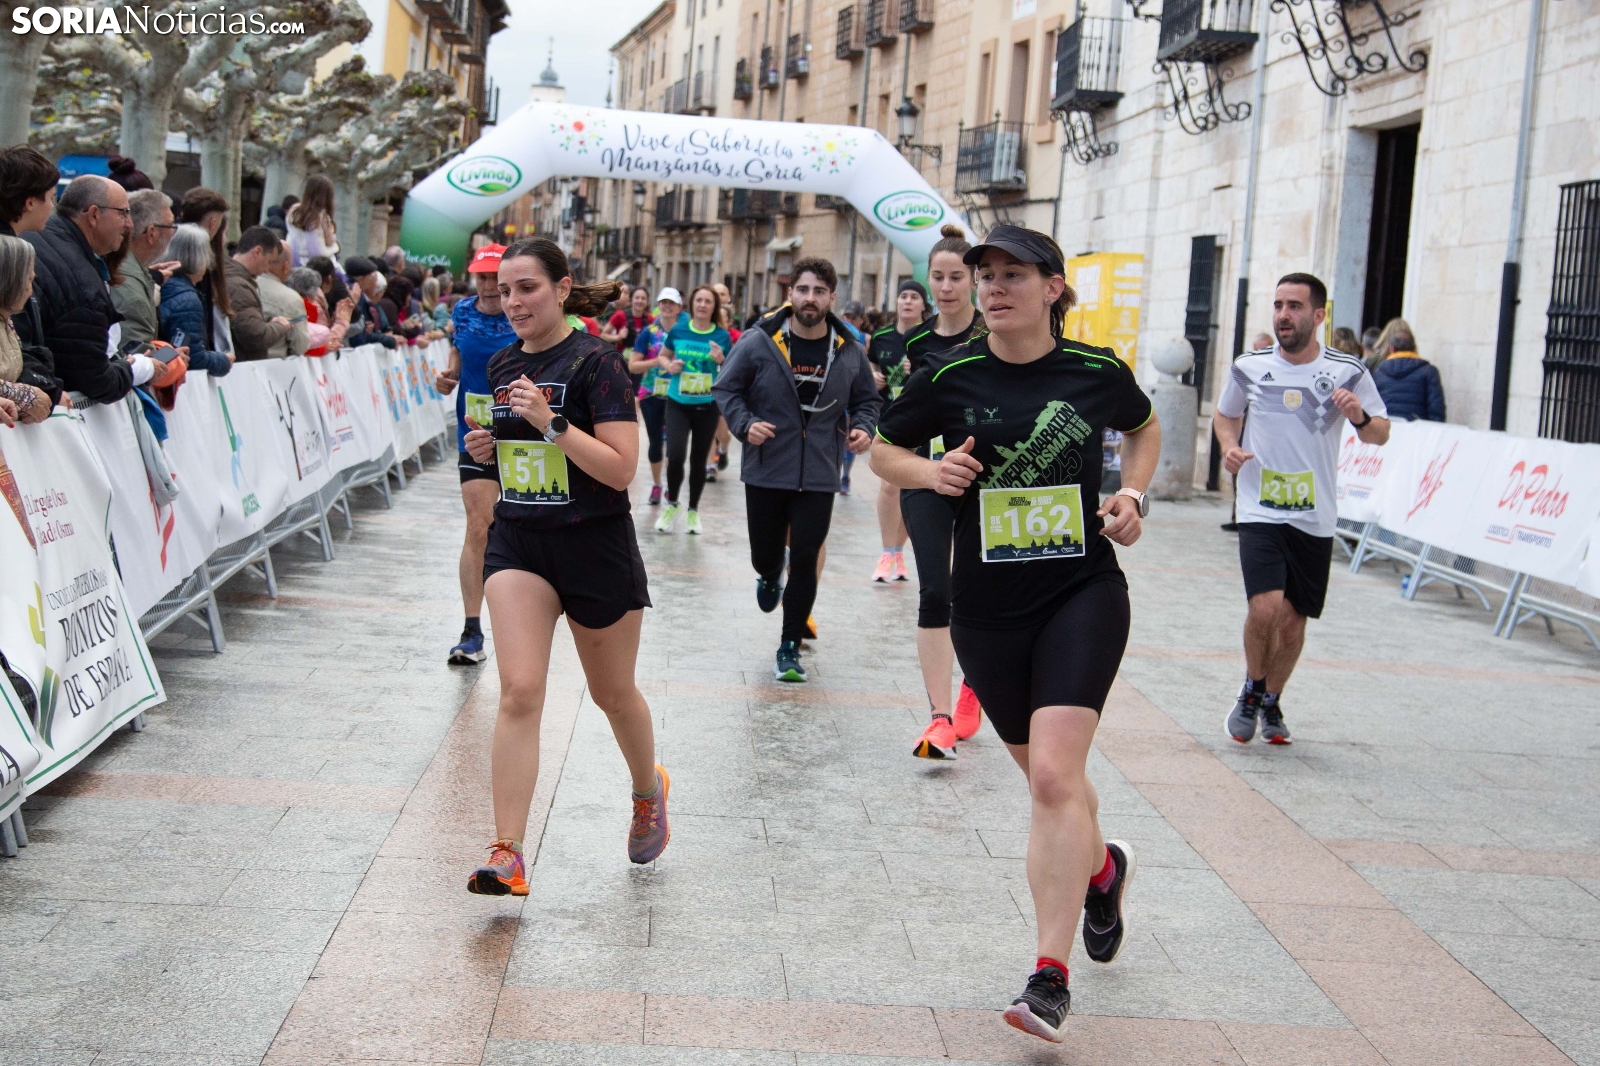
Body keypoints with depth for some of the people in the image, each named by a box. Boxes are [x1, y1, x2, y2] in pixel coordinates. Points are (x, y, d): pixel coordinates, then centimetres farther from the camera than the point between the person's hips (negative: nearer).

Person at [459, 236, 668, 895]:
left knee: (612, 694, 14)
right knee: (519, 690, -11)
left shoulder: (596, 363, -12)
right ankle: (507, 855, -11)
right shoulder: (502, 366, 7)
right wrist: (485, 447, 1)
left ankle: (649, 791, 44)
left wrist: (553, 424, -26)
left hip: (596, 546, -4)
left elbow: (621, 468, -19)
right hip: (517, 543, 4)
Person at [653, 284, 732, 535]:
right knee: (675, 456, -14)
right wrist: (669, 365, -9)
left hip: (707, 407, 1)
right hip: (678, 404, -1)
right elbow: (662, 356, 13)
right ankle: (672, 504, 11)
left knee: (698, 460, 9)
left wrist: (721, 361, -16)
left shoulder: (722, 336, -2)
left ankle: (693, 511, 27)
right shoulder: (678, 330, -2)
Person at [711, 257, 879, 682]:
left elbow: (866, 400, 15)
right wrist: (745, 424, -16)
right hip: (765, 472, -1)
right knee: (765, 555, 11)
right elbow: (726, 389, 1)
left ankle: (790, 648, 13)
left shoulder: (849, 351, 1)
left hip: (819, 476, 1)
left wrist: (863, 427, -6)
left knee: (805, 560, 0)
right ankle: (769, 579, 51)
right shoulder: (758, 342, -7)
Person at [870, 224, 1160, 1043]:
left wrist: (1134, 493, 2)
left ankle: (1050, 978, -11)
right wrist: (928, 470, -11)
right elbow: (883, 450, 10)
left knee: (1054, 775, -17)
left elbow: (1144, 429, 20)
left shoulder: (1097, 371, -2)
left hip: (1083, 593, -2)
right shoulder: (950, 376, -3)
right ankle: (1101, 868, 49)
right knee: (1049, 776, 14)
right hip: (987, 608, 2)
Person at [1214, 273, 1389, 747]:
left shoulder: (1348, 372, -2)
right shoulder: (1249, 367, 0)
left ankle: (1270, 703, 32)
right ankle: (1251, 690, 9)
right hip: (1260, 512, -1)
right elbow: (1224, 414, 18)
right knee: (1265, 608, -18)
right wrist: (1229, 447, -3)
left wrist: (1360, 417, -18)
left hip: (1314, 517, 1)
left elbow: (1381, 433, 4)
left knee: (1294, 620, 8)